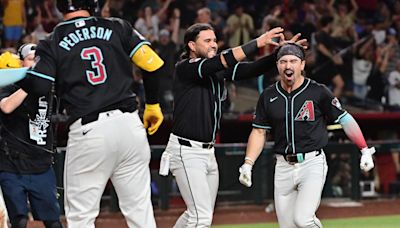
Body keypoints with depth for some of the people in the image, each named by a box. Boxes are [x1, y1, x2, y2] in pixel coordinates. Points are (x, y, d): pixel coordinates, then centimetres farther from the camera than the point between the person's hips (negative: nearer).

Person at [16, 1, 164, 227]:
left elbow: (38, 85, -8)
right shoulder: (117, 28, 9)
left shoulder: (52, 43, 3)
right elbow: (152, 62, 3)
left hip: (87, 132, -2)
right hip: (129, 124, 2)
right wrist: (153, 104, 17)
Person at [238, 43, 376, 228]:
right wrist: (247, 164, -2)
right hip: (283, 167, 4)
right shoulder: (268, 96, 6)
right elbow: (259, 132, 10)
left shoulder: (318, 92, -4)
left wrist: (365, 151, -8)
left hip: (312, 164, -4)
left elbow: (345, 119, 0)